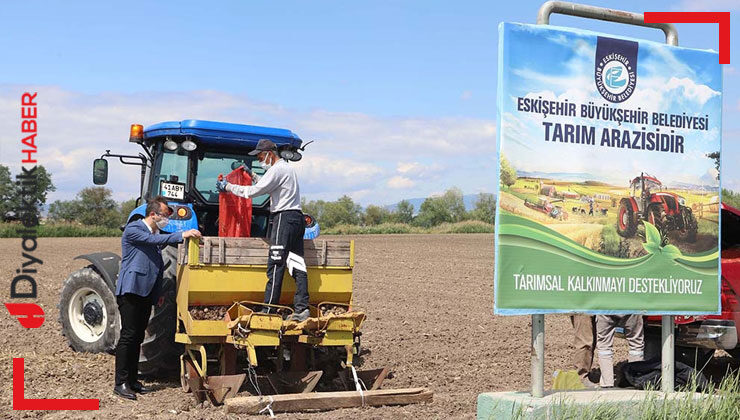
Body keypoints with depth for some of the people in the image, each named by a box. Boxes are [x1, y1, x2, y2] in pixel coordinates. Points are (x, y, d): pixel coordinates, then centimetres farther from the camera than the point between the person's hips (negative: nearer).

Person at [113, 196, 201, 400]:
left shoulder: (156, 234, 18)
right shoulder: (133, 229, -7)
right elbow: (153, 240, -25)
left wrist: (159, 292, 19)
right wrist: (182, 235, -29)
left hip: (146, 292, 8)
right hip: (131, 290, -8)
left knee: (138, 337, 10)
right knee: (128, 335, -10)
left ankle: (132, 380, 15)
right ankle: (121, 383, -8)